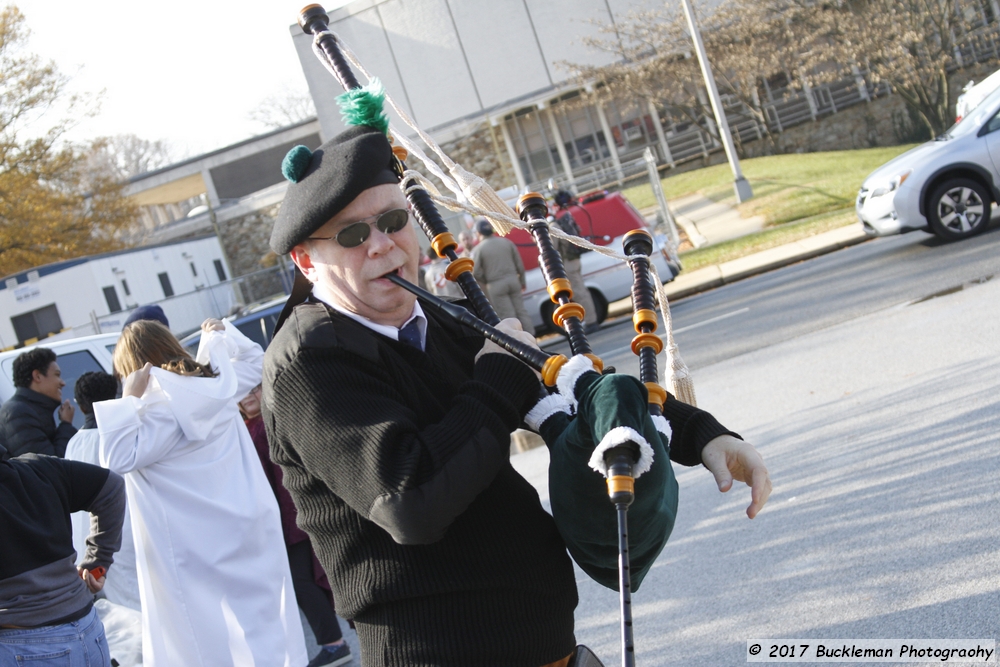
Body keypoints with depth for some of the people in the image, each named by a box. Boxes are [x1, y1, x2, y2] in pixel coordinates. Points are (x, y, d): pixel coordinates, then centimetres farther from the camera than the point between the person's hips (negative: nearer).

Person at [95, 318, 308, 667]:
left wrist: (129, 399, -18)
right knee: (262, 612, 16)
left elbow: (118, 459, -20)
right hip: (251, 524, 7)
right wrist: (222, 332, 28)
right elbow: (253, 359, 25)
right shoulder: (218, 383, 5)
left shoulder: (161, 405, -17)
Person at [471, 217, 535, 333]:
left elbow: (476, 273, -8)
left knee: (508, 315, -2)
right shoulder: (507, 242, 7)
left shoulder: (478, 249, -4)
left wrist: (485, 282, 11)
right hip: (513, 280, 4)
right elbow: (519, 264, 8)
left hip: (496, 285, -4)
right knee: (521, 311, 10)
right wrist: (522, 281, 19)